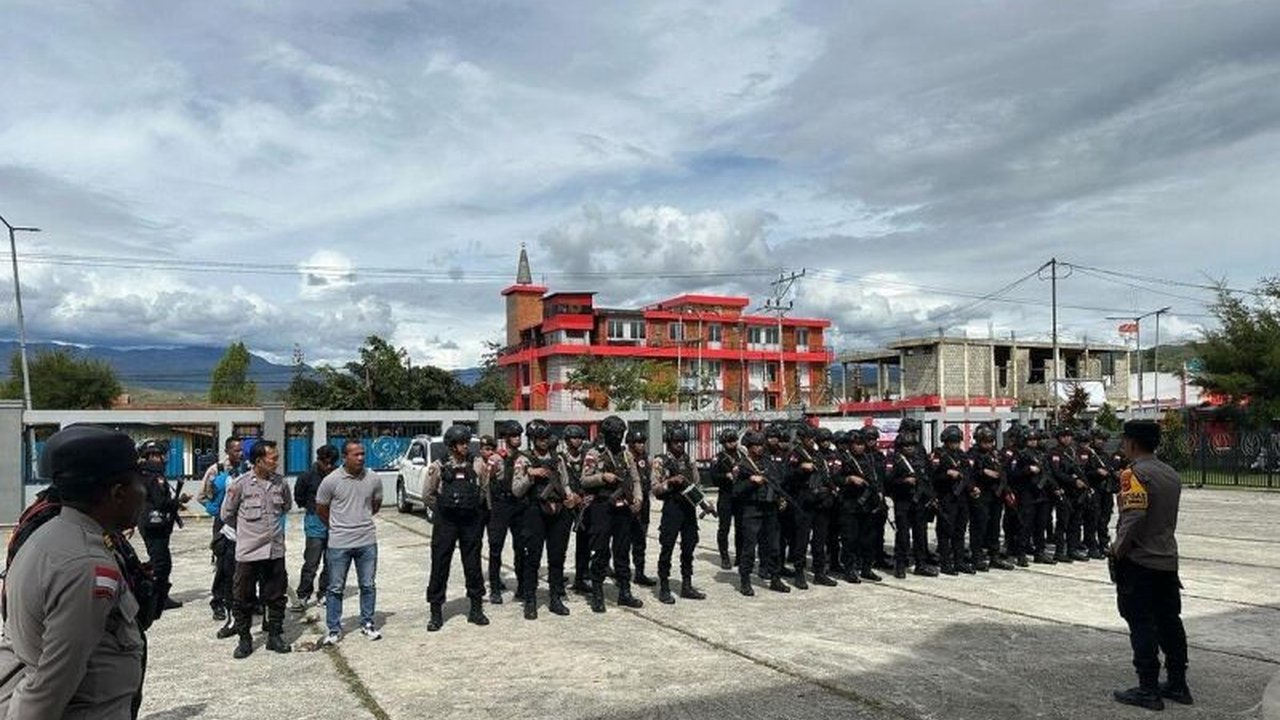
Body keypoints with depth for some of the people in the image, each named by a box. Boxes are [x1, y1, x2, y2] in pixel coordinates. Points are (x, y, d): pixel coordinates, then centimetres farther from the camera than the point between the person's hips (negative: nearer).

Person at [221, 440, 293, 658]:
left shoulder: (280, 482, -1)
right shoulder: (240, 484, -11)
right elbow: (227, 514, 2)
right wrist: (246, 530, 10)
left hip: (275, 550, 3)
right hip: (248, 551, -3)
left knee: (276, 597, 10)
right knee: (244, 599, 7)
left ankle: (275, 636, 23)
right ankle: (244, 639, 22)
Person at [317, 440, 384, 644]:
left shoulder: (374, 479, -3)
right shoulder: (331, 481, -11)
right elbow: (321, 510, 3)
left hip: (367, 541, 2)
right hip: (339, 543, -2)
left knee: (368, 585, 11)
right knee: (336, 588, 7)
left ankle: (367, 624, 25)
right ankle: (334, 629, 20)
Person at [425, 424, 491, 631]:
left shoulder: (477, 464, 0)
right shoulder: (438, 466, -5)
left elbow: (484, 489, 12)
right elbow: (428, 495, 4)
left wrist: (473, 507, 9)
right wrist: (442, 511, 7)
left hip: (471, 522, 2)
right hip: (445, 523, -2)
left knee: (473, 565, 8)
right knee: (439, 566, 2)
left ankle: (476, 609, 21)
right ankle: (436, 613, 12)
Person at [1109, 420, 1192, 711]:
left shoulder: (1135, 474, -16)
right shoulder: (1172, 474, 10)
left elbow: (1134, 516, -25)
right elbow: (1168, 515, 15)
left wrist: (1118, 548, -13)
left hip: (1138, 561, -8)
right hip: (1168, 559, 8)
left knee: (1142, 625, -1)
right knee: (1169, 622, 14)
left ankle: (1148, 690, 4)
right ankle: (1178, 684, 23)